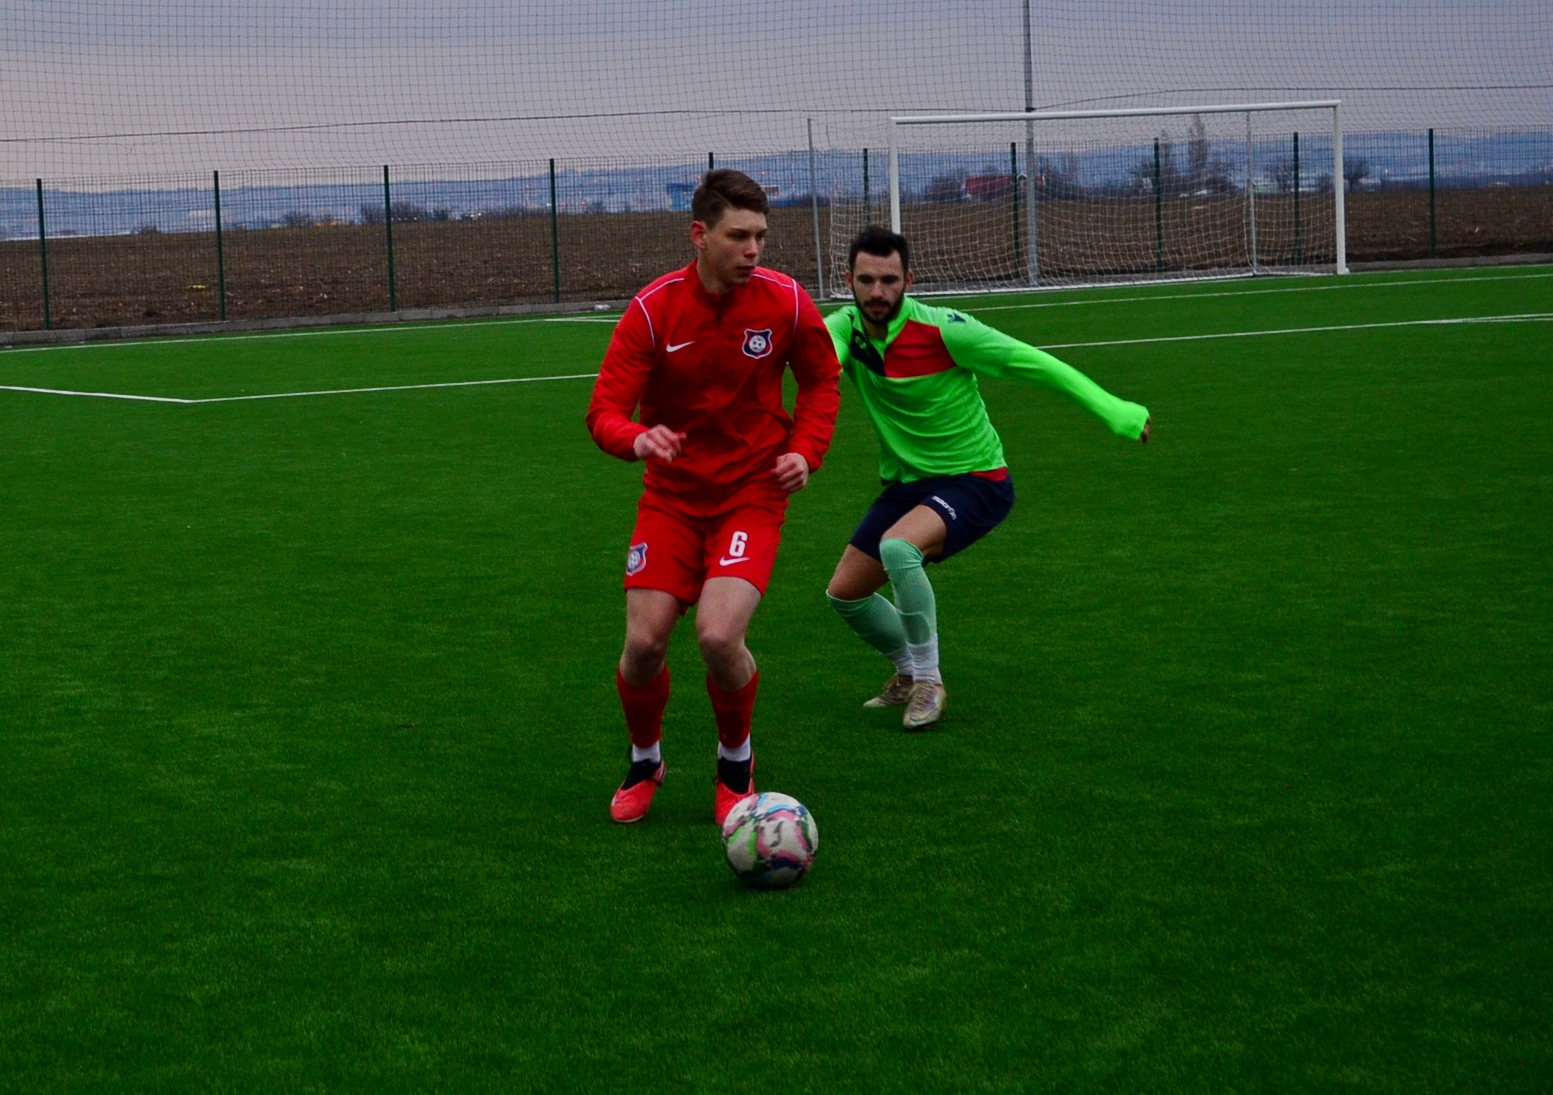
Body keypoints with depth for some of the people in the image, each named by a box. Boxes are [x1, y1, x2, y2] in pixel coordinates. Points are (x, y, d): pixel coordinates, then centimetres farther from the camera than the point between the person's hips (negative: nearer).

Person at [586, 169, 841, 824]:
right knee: (643, 643, -8)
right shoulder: (653, 310, -12)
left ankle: (736, 763, 9)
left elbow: (822, 381, 10)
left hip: (753, 493, -1)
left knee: (719, 636, -21)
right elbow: (605, 410, -15)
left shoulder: (785, 302, -9)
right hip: (672, 495, 1)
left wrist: (805, 450, -6)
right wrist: (638, 439, -37)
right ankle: (644, 763, 24)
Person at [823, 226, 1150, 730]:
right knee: (844, 593, 7)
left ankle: (928, 681, -13)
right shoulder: (847, 327, -8)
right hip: (907, 483, 7)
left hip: (975, 481, -6)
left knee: (897, 547, -33)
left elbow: (1034, 363, -14)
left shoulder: (942, 330, -21)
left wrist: (1112, 410, -15)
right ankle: (909, 672, 34)